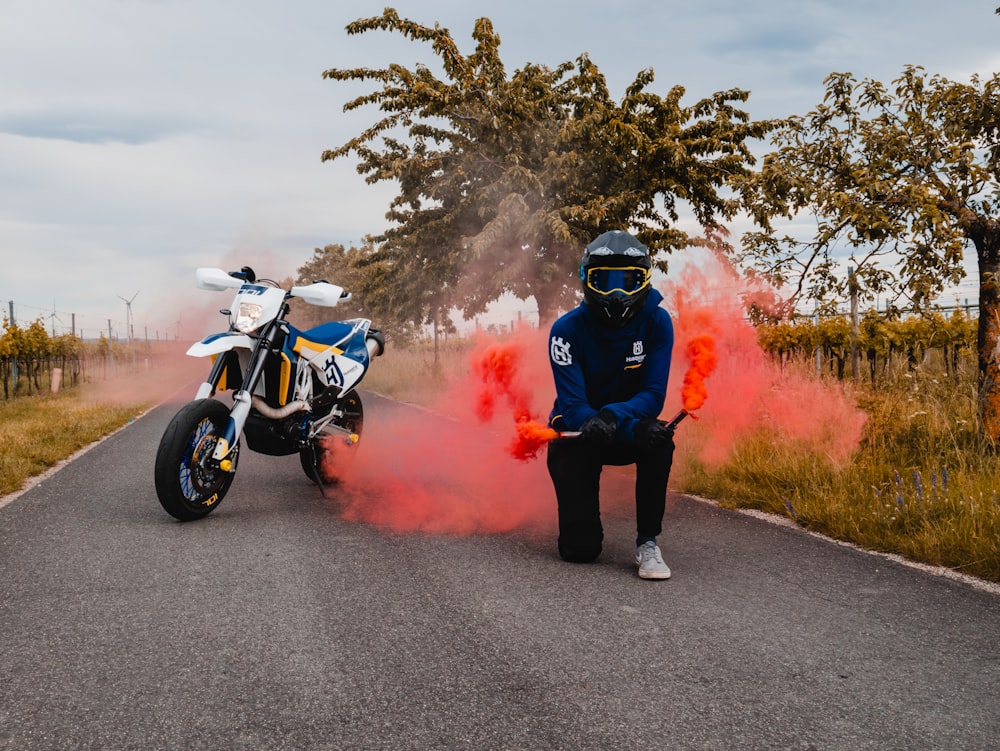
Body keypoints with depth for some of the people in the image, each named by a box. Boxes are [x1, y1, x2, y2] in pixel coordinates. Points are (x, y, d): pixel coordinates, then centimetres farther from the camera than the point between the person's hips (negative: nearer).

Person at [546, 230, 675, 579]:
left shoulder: (656, 322, -13)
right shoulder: (567, 329, -18)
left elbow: (653, 395, -18)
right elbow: (573, 405, -23)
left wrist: (613, 415, -40)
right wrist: (634, 430, -40)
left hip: (629, 425, 1)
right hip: (579, 432, -1)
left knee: (658, 438, -37)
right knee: (579, 549, -13)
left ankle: (647, 543, -20)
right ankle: (584, 522, 27)